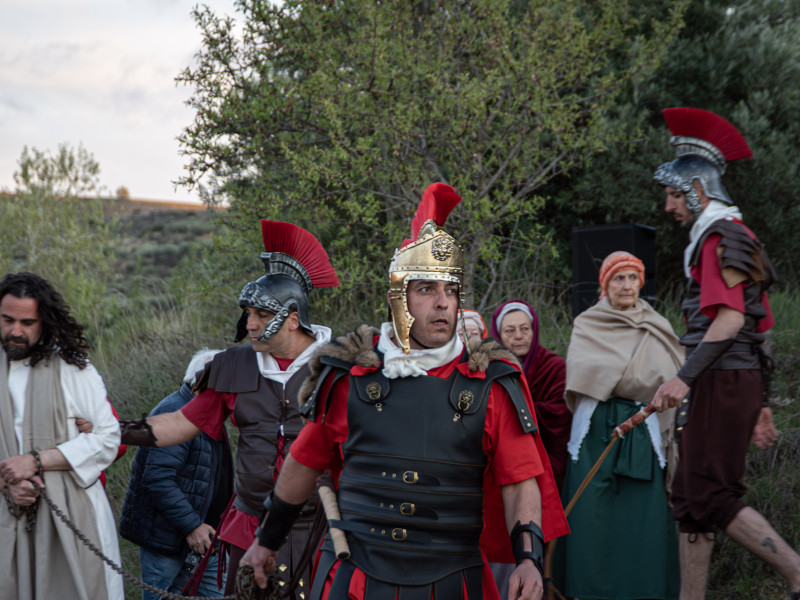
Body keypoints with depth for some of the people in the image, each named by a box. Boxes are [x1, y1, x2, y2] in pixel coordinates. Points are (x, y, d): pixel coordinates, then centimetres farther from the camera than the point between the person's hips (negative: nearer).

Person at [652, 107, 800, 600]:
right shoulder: (737, 238, 22)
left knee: (710, 496, -12)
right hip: (740, 381, 10)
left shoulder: (722, 235, -9)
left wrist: (686, 376, -26)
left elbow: (729, 318, -21)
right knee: (689, 495, 11)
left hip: (723, 380, -10)